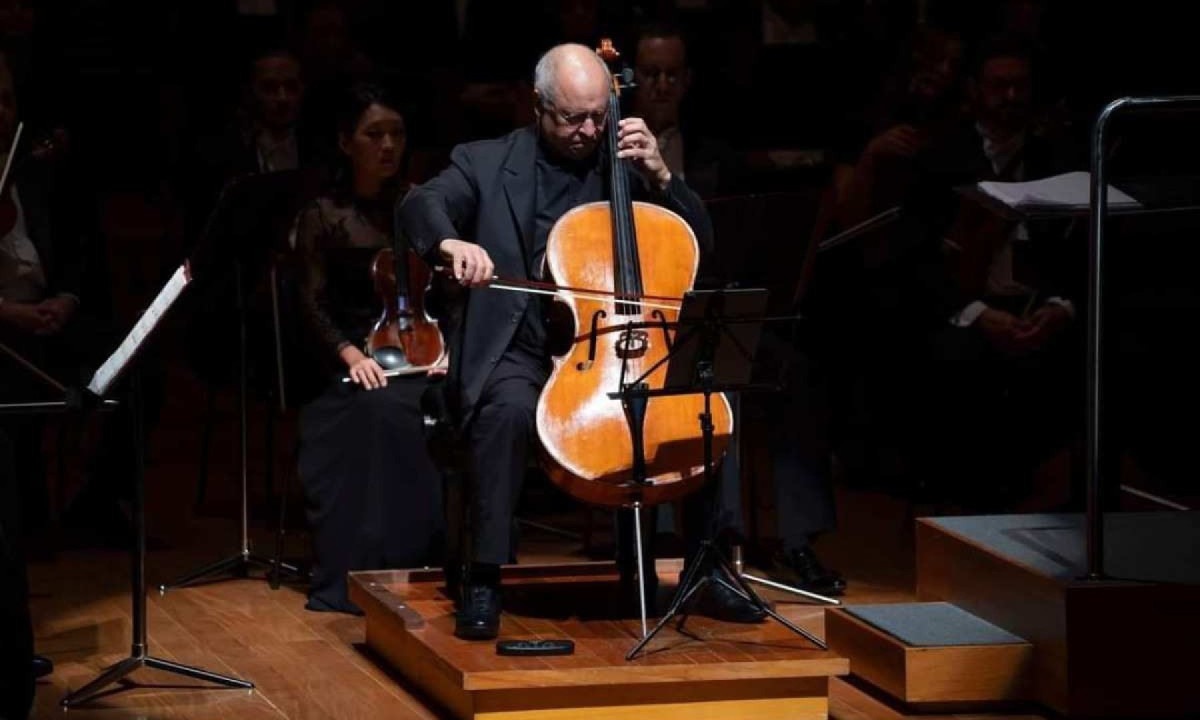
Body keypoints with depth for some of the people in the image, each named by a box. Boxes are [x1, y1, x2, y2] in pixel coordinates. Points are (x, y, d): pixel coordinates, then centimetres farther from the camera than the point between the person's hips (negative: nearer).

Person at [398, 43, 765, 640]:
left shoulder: (622, 165, 15)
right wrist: (452, 242, -35)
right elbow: (419, 206, -12)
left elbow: (699, 243, 14)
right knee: (509, 410, -37)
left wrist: (659, 174, -2)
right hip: (520, 354, -3)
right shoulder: (486, 163, 6)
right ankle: (484, 578, -27)